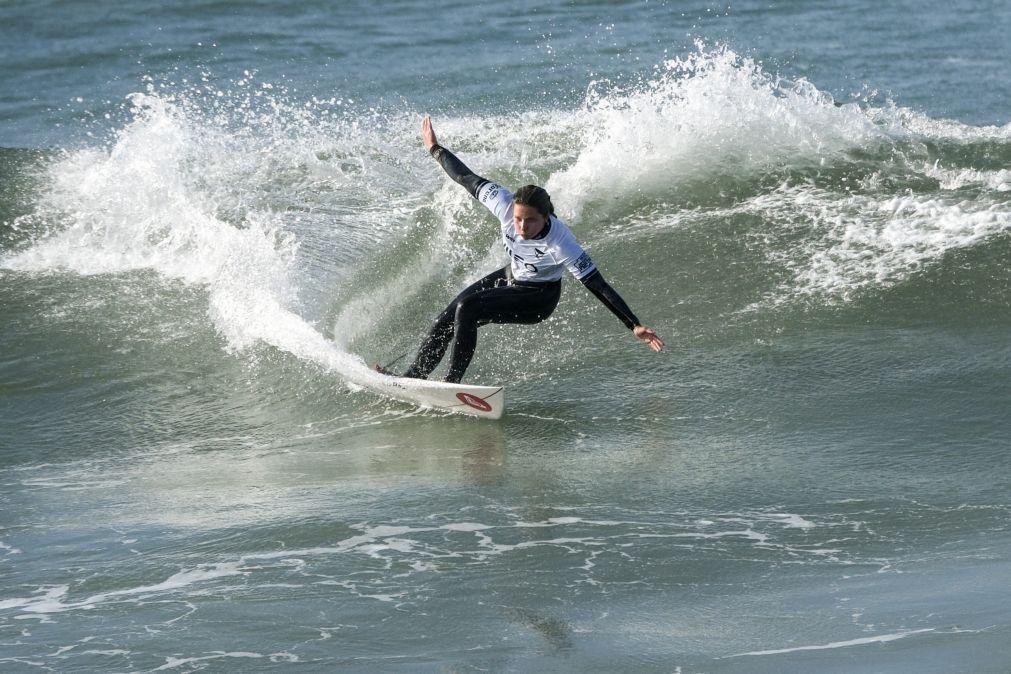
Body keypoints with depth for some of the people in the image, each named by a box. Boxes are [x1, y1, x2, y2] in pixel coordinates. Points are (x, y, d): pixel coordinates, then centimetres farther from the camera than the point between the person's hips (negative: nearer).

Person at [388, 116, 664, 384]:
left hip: (538, 299, -6)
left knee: (467, 308, -25)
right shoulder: (506, 205, -27)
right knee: (447, 319, 1)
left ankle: (453, 381, -15)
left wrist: (634, 326, -35)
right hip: (510, 276, 6)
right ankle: (415, 374, 20)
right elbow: (467, 178, -13)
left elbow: (598, 286, -33)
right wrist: (435, 148, -1)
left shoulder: (560, 244, -37)